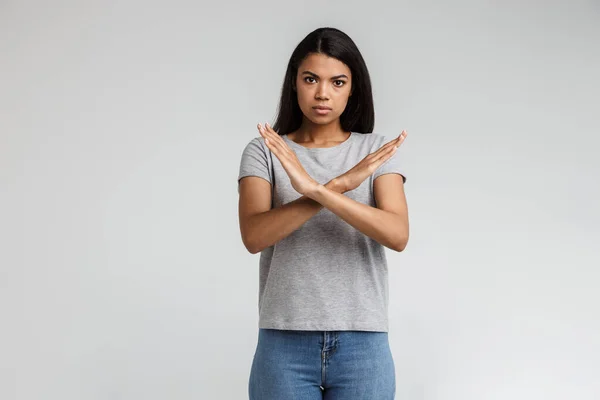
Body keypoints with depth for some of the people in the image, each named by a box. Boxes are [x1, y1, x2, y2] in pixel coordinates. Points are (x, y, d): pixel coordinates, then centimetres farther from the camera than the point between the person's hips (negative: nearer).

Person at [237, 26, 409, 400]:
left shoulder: (378, 150, 4)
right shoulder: (263, 151, 3)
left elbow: (398, 235, -11)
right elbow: (253, 236, -12)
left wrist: (317, 190, -22)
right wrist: (340, 185, -19)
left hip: (363, 346, 1)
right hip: (284, 344, 0)